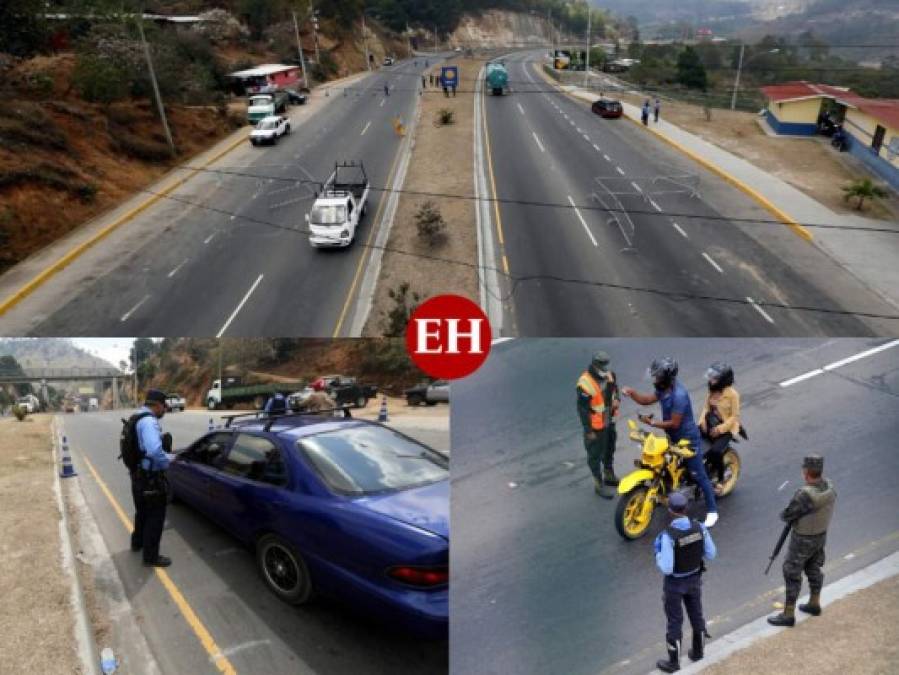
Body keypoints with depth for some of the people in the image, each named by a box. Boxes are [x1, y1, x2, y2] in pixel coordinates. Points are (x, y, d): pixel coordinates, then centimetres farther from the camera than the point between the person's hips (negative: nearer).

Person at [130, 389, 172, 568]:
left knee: (142, 511, 28)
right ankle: (151, 556, 12)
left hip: (138, 474, 10)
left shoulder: (138, 419, 9)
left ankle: (137, 542, 47)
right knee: (155, 516, 3)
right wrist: (166, 463, -21)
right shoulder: (149, 421, -25)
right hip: (150, 477, -10)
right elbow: (154, 450, -39)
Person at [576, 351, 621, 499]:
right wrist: (589, 430, -19)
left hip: (610, 421, 8)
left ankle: (609, 475, 47)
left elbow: (615, 388, 14)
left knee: (610, 449, 25)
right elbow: (582, 409, -23)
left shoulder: (609, 374, -6)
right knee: (595, 455, 8)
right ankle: (599, 484, 23)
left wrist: (617, 399, -8)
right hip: (596, 426, -8)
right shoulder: (585, 383, -29)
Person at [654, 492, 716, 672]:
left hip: (674, 582, -5)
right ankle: (698, 651, 46)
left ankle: (674, 662, 28)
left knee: (674, 621, 13)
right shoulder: (699, 527, -18)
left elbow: (666, 568, -29)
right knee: (696, 614, 25)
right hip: (694, 578, 5)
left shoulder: (668, 535, -34)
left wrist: (658, 551, -11)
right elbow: (711, 554, -5)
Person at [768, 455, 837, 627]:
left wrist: (783, 513, -1)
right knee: (813, 569, 25)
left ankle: (788, 614, 16)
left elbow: (786, 516, -23)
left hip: (803, 540, -7)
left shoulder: (804, 495, -35)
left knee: (792, 574, 6)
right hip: (821, 535, 7)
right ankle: (814, 604, 43)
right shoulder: (830, 485, -11)